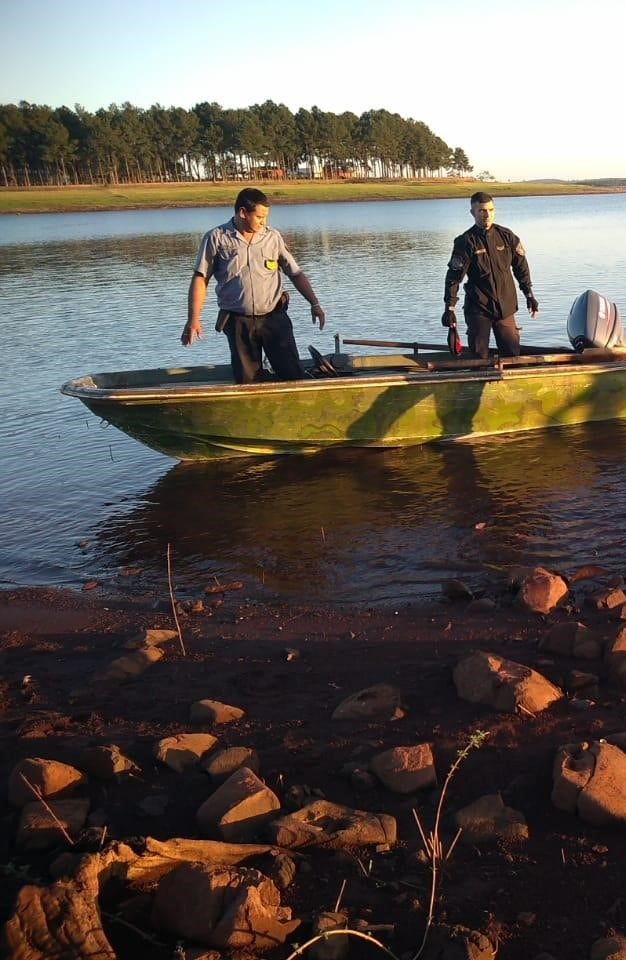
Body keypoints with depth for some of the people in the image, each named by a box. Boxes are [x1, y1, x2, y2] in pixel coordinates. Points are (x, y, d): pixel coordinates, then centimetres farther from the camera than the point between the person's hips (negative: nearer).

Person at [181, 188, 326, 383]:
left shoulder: (273, 237, 5)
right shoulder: (216, 238, -1)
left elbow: (295, 273, 8)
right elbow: (200, 279, -1)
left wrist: (314, 303, -2)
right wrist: (193, 319, -9)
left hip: (274, 317, 1)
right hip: (238, 322, -1)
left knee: (293, 375, -4)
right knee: (248, 382, 5)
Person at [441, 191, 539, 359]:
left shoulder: (506, 236, 3)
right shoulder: (465, 241, -7)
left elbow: (521, 266, 12)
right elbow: (454, 276, -9)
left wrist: (529, 296, 12)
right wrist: (449, 308, -15)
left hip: (505, 306, 3)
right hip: (477, 308, -3)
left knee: (512, 354, 5)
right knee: (479, 356, -2)